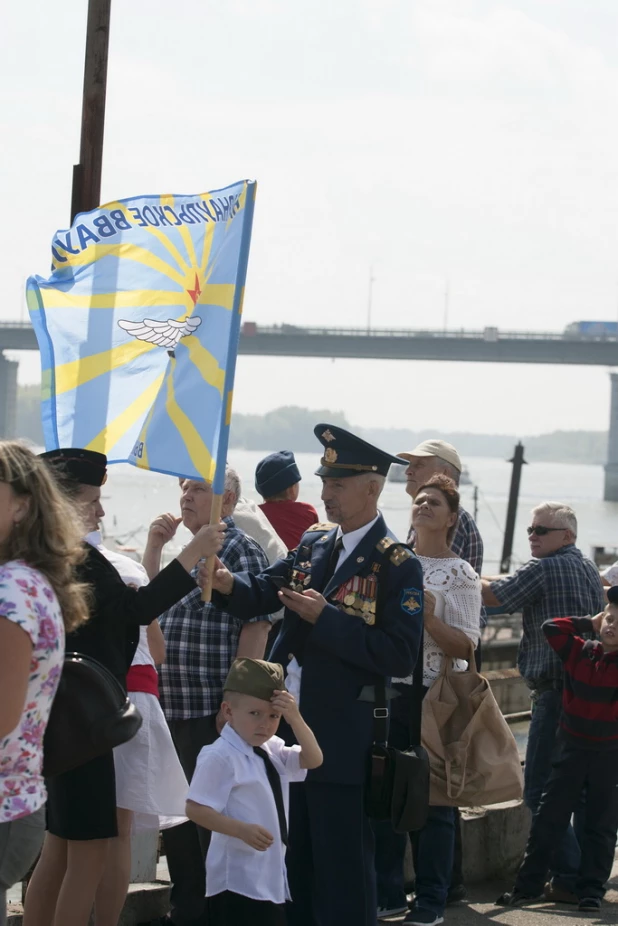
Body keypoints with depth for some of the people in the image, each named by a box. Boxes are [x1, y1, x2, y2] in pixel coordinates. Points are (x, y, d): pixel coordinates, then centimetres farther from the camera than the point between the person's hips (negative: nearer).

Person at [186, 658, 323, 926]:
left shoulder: (272, 751, 11)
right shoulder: (219, 756, -15)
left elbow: (313, 760, 5)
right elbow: (196, 810, -18)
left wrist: (295, 719, -8)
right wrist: (242, 830, -29)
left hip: (271, 874, 9)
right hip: (238, 877, -9)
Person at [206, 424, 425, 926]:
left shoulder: (397, 565, -11)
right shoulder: (314, 542, 11)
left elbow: (399, 657, -18)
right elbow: (263, 592, 5)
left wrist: (325, 616, -22)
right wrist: (227, 582, -18)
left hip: (340, 739, -7)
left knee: (342, 865, 1)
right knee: (293, 856, 17)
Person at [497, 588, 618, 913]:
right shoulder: (579, 652, -2)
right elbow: (551, 628, -7)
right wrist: (589, 623, -4)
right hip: (572, 748, 2)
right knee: (548, 818, 5)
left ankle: (591, 890, 12)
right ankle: (528, 885, 12)